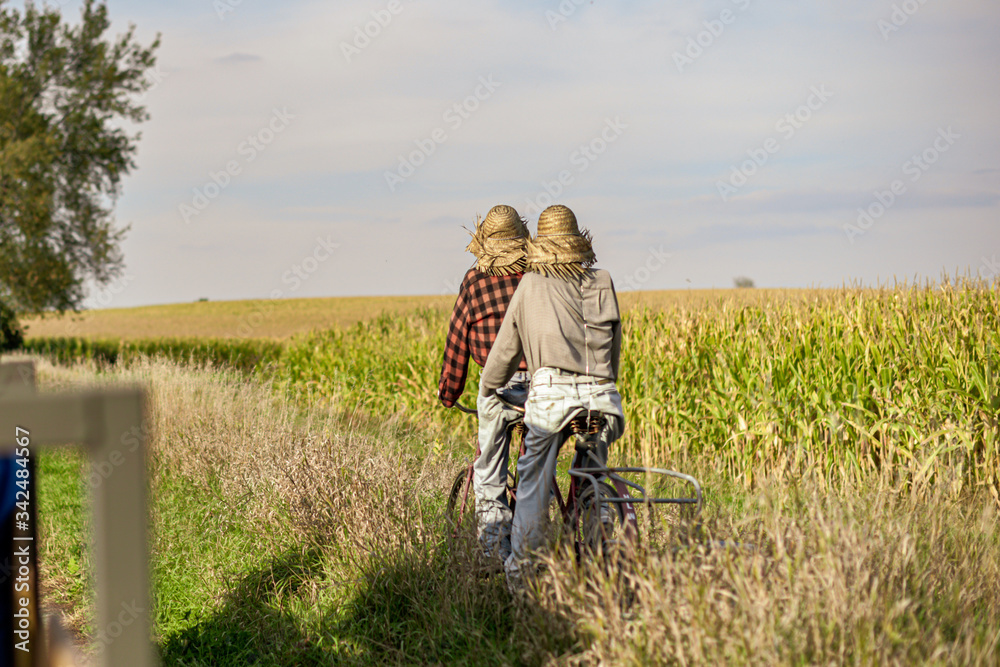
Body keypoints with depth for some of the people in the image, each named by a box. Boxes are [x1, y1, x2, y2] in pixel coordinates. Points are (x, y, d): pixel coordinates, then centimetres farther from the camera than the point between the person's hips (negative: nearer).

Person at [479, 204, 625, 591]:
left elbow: (505, 348, 16)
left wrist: (486, 391, 30)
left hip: (551, 390, -3)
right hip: (601, 395, 3)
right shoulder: (603, 283, 17)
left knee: (532, 486, 6)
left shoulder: (531, 285, 10)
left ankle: (519, 571, 9)